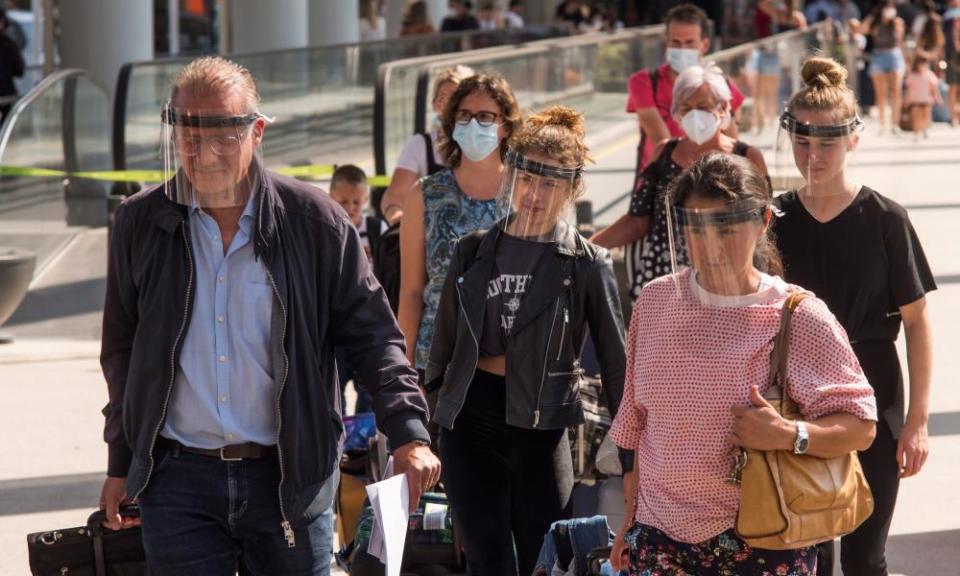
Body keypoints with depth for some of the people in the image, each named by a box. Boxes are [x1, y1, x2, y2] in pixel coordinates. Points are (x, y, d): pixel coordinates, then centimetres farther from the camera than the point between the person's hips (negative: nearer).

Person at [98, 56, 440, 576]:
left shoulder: (314, 221, -3)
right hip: (178, 478, 1)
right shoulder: (140, 224, 2)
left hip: (289, 479, -1)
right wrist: (121, 465, 13)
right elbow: (122, 351, 12)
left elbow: (371, 334, 1)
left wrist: (407, 434, -11)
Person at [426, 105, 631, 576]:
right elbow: (446, 339, 15)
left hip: (540, 427, -2)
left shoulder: (586, 264, -2)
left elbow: (614, 356, 0)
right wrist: (431, 406, 16)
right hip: (469, 419, 2)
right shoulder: (474, 252, 7)